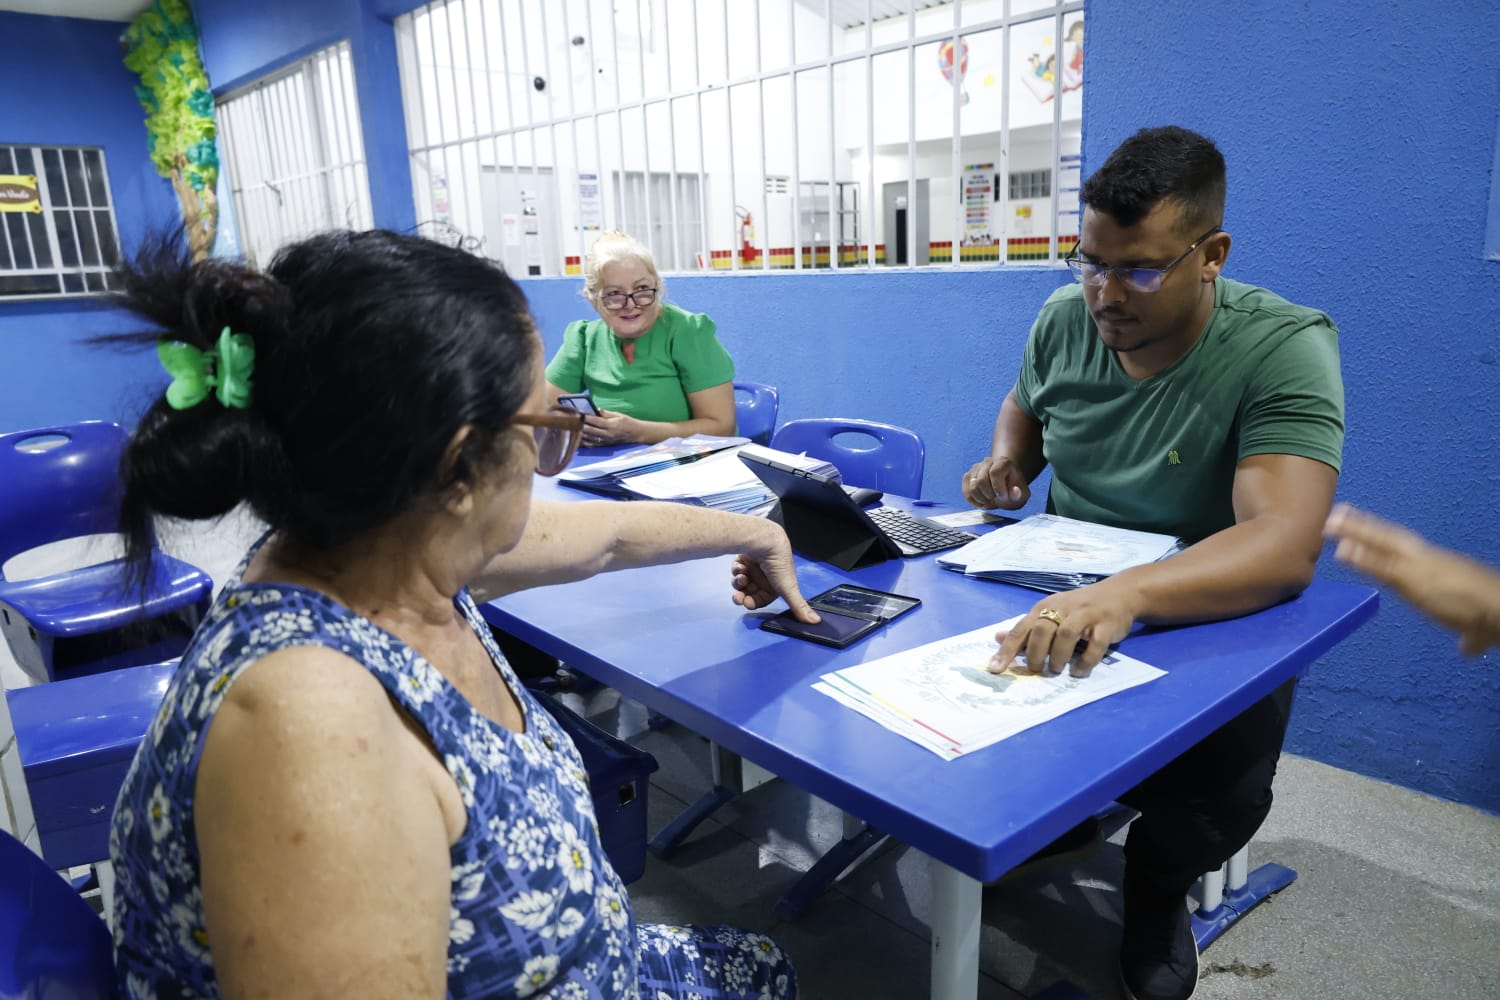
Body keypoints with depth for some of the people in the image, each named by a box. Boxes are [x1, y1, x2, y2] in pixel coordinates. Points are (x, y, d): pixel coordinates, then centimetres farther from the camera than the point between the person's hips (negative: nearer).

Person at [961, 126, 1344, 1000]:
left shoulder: (1282, 350, -20)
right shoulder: (1065, 319, -4)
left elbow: (1286, 543, -34)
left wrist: (1125, 594, -52)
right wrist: (1005, 462, -4)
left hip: (1209, 614, -4)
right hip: (1059, 596, 5)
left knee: (1223, 792, -29)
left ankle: (1157, 884, 9)